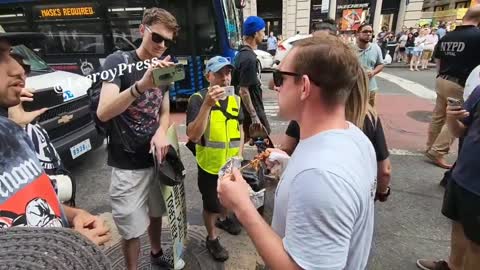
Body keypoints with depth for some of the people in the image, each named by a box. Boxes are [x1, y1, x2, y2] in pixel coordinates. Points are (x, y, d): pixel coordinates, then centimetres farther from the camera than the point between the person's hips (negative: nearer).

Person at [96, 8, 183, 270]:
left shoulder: (163, 70, 6)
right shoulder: (118, 61, -13)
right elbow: (103, 113, -27)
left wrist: (161, 132, -12)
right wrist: (142, 85, -44)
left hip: (156, 158, 6)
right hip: (127, 165, -5)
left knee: (156, 212, 23)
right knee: (131, 228, 7)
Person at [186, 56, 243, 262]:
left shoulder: (235, 99, -2)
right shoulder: (198, 99, -19)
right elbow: (193, 136, -31)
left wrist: (239, 154, -1)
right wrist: (207, 104, -40)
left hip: (231, 163, 5)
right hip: (210, 164, -5)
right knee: (211, 204, 13)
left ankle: (223, 218, 56)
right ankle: (212, 239, 37)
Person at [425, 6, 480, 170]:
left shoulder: (446, 37, 7)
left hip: (442, 81, 7)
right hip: (460, 85, -7)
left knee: (438, 116, 15)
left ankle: (430, 147, 24)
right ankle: (437, 152, 4)